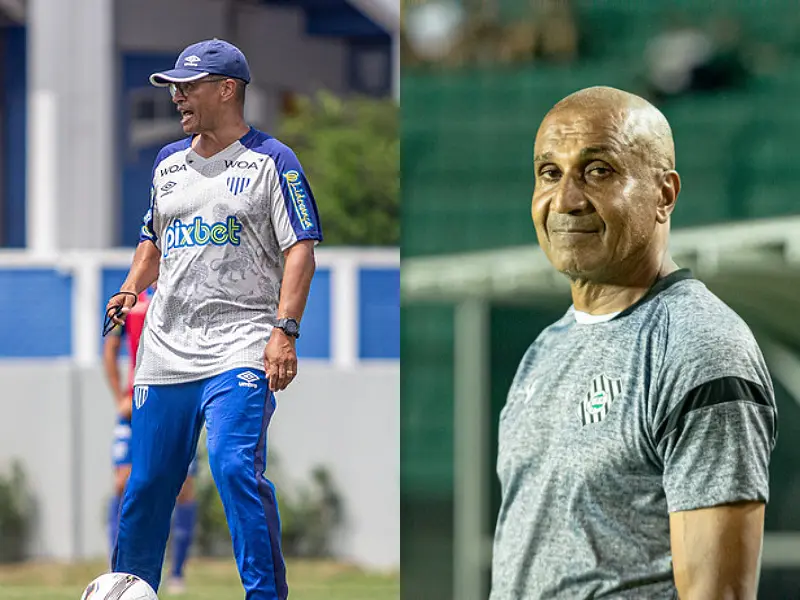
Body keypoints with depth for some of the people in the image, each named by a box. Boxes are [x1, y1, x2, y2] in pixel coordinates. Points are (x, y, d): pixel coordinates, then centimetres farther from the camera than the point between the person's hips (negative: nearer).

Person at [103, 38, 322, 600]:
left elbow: (300, 250, -7)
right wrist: (131, 289, 11)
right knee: (147, 483, 6)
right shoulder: (168, 163, 17)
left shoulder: (272, 162, -1)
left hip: (240, 348, -6)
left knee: (235, 465, -22)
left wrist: (284, 331, -18)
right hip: (165, 349, 6)